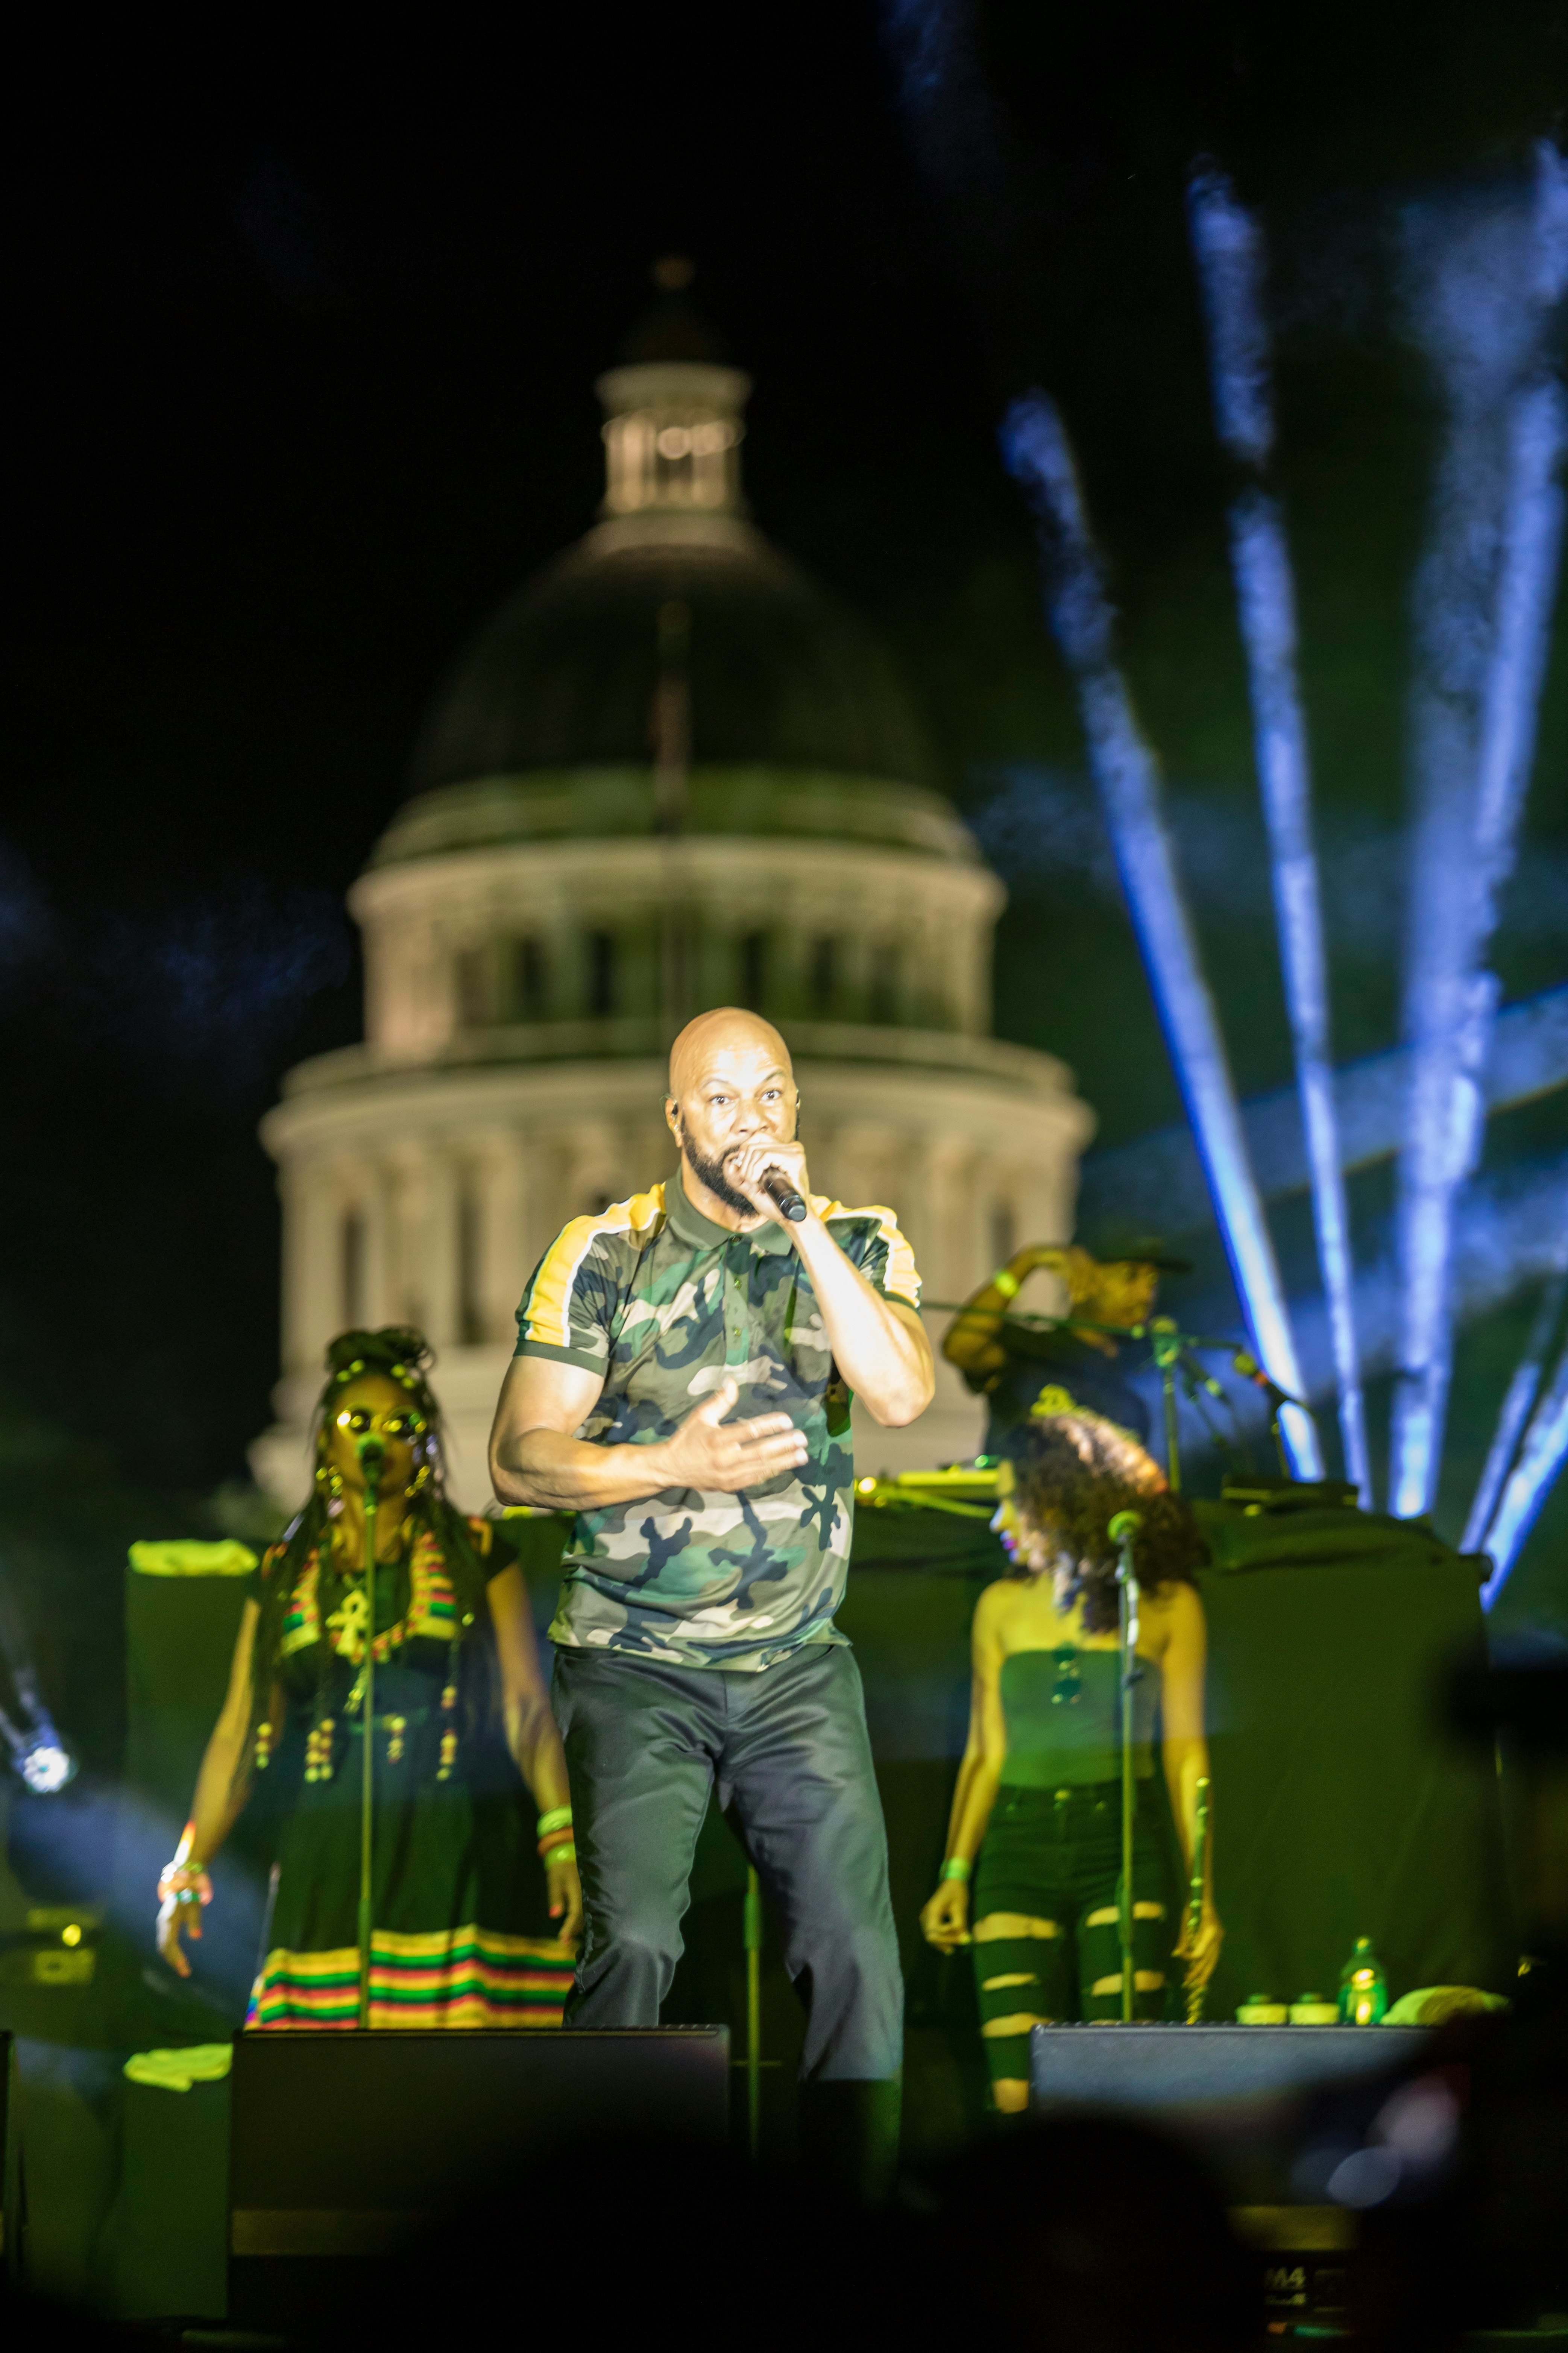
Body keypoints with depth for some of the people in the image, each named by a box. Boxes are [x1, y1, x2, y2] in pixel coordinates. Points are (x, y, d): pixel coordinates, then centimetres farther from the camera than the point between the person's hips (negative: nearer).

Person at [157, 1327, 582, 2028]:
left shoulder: (476, 1556, 8)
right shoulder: (286, 1575, 15)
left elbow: (526, 1705, 1)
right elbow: (239, 1733, 14)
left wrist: (562, 1838, -12)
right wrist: (189, 1870, 7)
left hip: (455, 1850, -2)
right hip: (327, 1857, 2)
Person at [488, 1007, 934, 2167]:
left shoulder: (858, 1244, 5)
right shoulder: (603, 1255, -1)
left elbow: (903, 1395, -14)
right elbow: (519, 1459, -2)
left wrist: (801, 1224, -17)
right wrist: (675, 1467, -16)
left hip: (800, 1666, 2)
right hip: (636, 1666, -2)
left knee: (856, 1949, -8)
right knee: (634, 1941, -18)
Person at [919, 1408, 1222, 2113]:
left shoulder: (1166, 1606, 4)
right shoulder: (1002, 1606, 11)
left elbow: (1185, 1752, 6)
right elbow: (987, 1751, 12)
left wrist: (1203, 1893, 2)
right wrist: (955, 1874, 3)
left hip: (1124, 1850, -2)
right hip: (1019, 1849, 2)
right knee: (1018, 2094, -6)